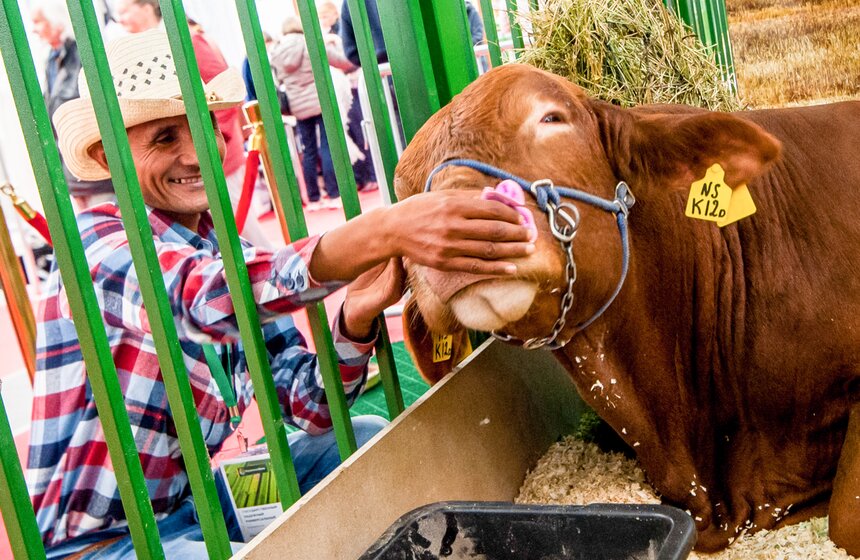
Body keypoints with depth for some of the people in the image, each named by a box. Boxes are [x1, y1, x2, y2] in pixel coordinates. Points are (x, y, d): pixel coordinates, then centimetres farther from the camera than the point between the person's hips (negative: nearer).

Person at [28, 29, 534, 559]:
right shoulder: (97, 241, -16)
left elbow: (307, 405, -6)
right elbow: (201, 293, -38)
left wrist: (355, 321, -26)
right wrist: (380, 232, -51)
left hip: (194, 502, 6)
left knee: (367, 439, -2)